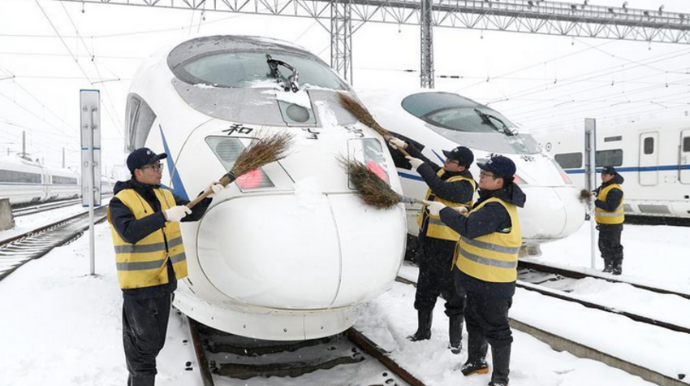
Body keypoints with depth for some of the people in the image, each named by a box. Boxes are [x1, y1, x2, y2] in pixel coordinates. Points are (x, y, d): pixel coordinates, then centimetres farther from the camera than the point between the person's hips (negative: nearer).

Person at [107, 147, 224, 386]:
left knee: (155, 342, 20)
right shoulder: (121, 201, -12)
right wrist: (164, 216, -34)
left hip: (164, 281, 7)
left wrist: (208, 194, -3)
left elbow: (193, 214, 13)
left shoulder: (165, 195, 9)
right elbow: (129, 233, -29)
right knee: (142, 345, 0)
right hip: (139, 285, -7)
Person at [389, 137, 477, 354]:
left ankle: (456, 340, 16)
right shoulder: (442, 172, 8)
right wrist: (406, 147, 22)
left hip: (447, 246, -9)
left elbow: (442, 190, -34)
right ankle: (423, 331, 34)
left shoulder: (464, 185, -17)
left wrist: (421, 168, -28)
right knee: (425, 289, 18)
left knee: (452, 291, 2)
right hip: (429, 241, 9)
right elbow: (427, 162, 25)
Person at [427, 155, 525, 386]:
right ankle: (476, 362, 42)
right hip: (480, 279, 11)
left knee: (496, 330, 2)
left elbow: (469, 227, -33)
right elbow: (475, 225, 18)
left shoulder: (497, 208, -25)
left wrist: (442, 211, -23)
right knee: (475, 321, 24)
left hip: (492, 284, -11)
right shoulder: (495, 202, 10)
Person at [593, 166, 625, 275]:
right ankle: (608, 266, 29)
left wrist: (596, 202, -29)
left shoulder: (615, 190, -20)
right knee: (603, 245, 17)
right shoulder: (604, 187, 12)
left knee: (614, 246, 0)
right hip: (604, 223, 10)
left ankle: (617, 267, 11)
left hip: (613, 224, -10)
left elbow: (610, 207, -28)